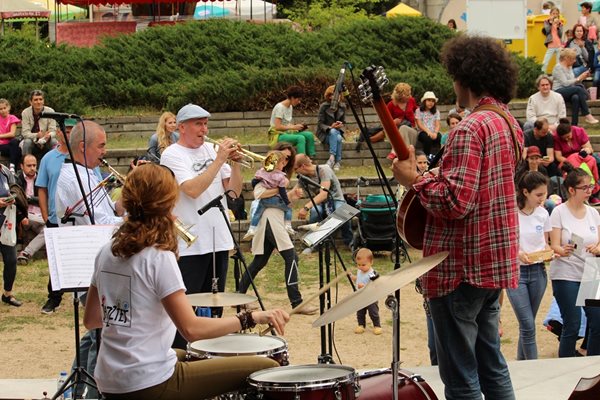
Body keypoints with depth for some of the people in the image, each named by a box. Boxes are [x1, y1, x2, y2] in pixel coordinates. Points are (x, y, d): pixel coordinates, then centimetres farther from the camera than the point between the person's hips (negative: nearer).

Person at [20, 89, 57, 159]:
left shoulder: (50, 111, -9)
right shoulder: (25, 113, -10)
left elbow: (53, 131, -12)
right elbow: (25, 133, -15)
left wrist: (49, 135, -37)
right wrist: (37, 135, -35)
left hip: (46, 143, 0)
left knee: (53, 142, -29)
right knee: (27, 142, -32)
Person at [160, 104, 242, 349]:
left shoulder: (209, 149, 12)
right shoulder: (173, 155, -8)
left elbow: (234, 190, 10)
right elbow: (193, 189, -23)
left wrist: (235, 163, -6)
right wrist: (219, 160, -19)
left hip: (218, 241, 7)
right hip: (190, 245, -7)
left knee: (213, 308, 15)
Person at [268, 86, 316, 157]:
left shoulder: (290, 107, 14)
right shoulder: (280, 107, -14)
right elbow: (278, 127, -21)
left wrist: (297, 126, -5)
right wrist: (293, 127, -18)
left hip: (288, 133, 8)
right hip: (278, 135, -8)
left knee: (309, 135, -13)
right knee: (300, 138, -31)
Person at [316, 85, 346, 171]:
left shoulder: (342, 106, 4)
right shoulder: (324, 106, -8)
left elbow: (343, 122, 12)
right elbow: (320, 123, -8)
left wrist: (341, 125, -13)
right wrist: (330, 127, -26)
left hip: (337, 132, 3)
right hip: (325, 133, -3)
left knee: (339, 138, -34)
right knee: (333, 132, -38)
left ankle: (338, 162, -31)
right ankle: (336, 162, -43)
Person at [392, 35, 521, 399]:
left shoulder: (471, 128, -19)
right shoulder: (509, 123, 11)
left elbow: (455, 202, -25)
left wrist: (414, 179, -12)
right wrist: (444, 174, 16)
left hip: (463, 266, -10)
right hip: (496, 260, 10)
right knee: (491, 364, 18)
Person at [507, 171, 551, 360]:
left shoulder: (543, 213, 4)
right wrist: (517, 254, -24)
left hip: (538, 271, 4)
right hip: (515, 272, -4)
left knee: (527, 324, 11)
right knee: (528, 326, -9)